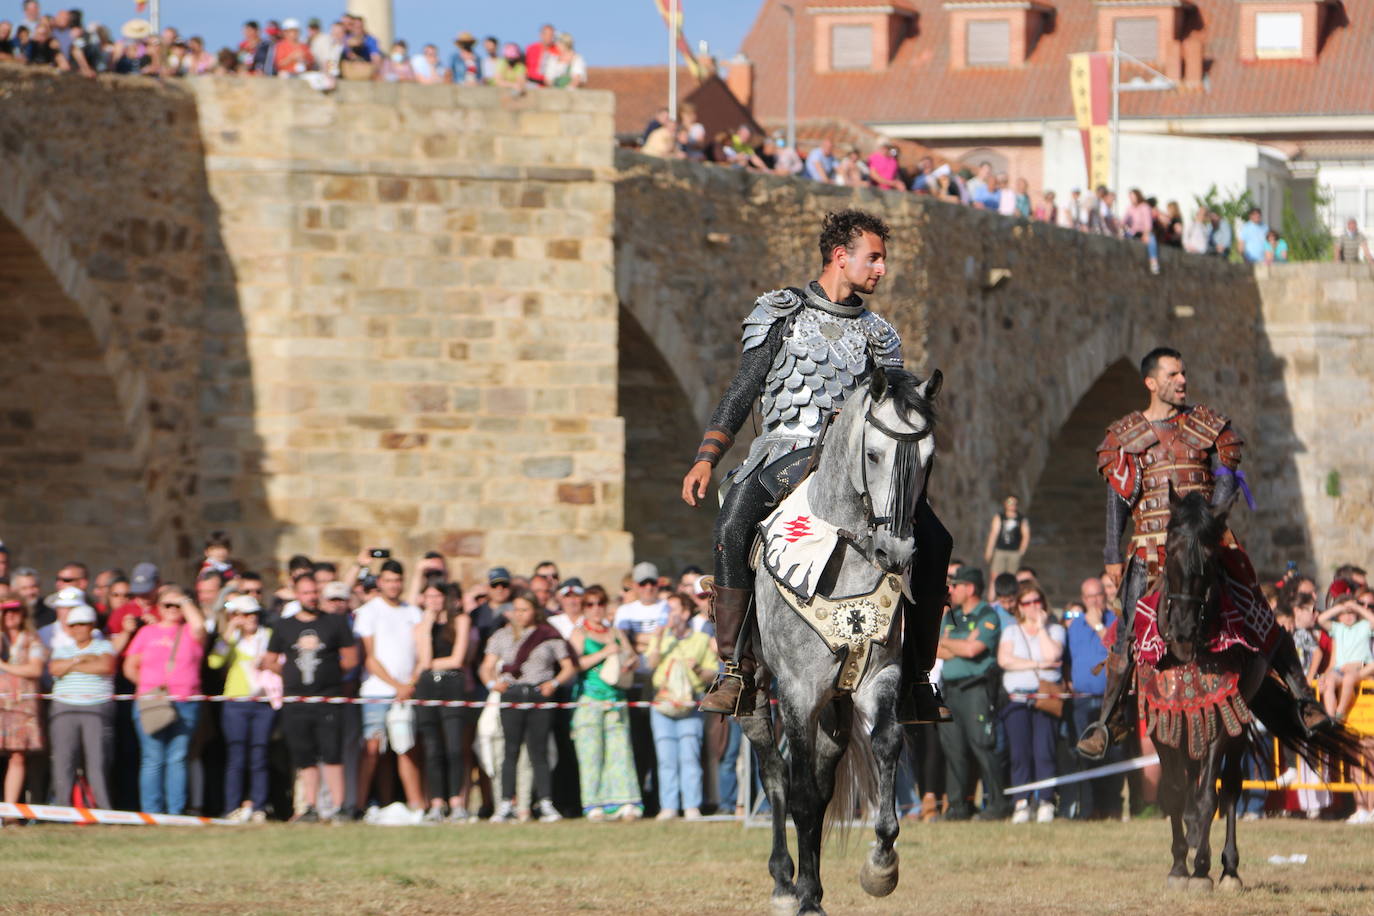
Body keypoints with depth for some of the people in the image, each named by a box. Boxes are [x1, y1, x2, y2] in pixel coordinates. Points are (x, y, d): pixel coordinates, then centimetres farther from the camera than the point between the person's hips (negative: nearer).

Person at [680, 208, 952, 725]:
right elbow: (742, 393, 8)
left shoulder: (878, 335, 20)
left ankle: (916, 679, -6)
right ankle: (736, 676, -30)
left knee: (933, 542, -16)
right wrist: (705, 460, -3)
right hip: (783, 446, -3)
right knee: (732, 528, -33)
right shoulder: (780, 312, 11)